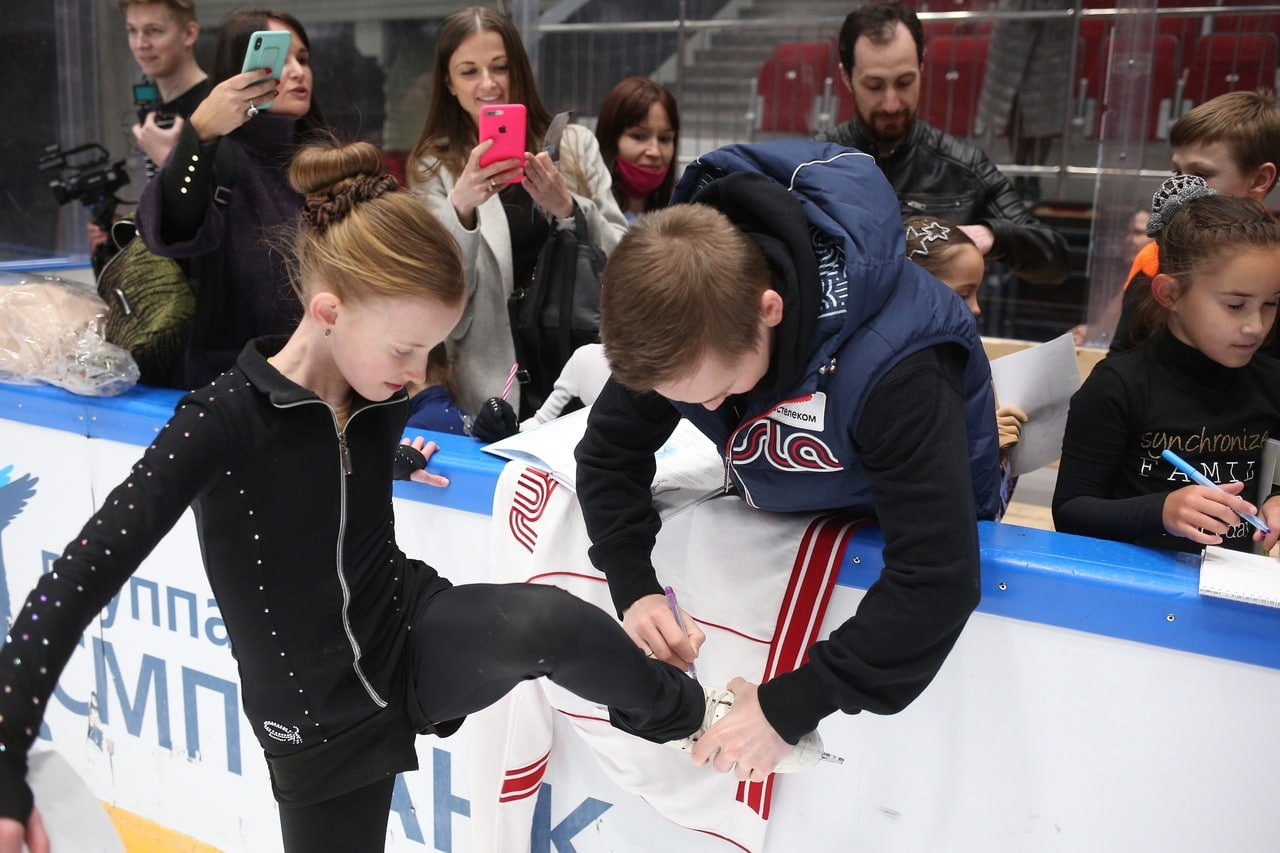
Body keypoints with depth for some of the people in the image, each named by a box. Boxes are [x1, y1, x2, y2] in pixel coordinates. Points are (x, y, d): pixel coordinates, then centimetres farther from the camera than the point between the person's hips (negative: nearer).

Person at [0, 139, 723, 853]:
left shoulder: (384, 397, -5)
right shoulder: (223, 422, -23)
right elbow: (79, 578, -26)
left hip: (420, 637, 2)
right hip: (320, 728, -2)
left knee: (544, 620, -30)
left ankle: (679, 712, -2)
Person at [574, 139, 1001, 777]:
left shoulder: (896, 362, -43)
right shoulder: (673, 318, -24)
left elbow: (937, 577, -41)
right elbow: (610, 452, -10)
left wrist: (792, 706, -38)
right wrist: (632, 585, -25)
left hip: (894, 525, -5)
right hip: (776, 505, 5)